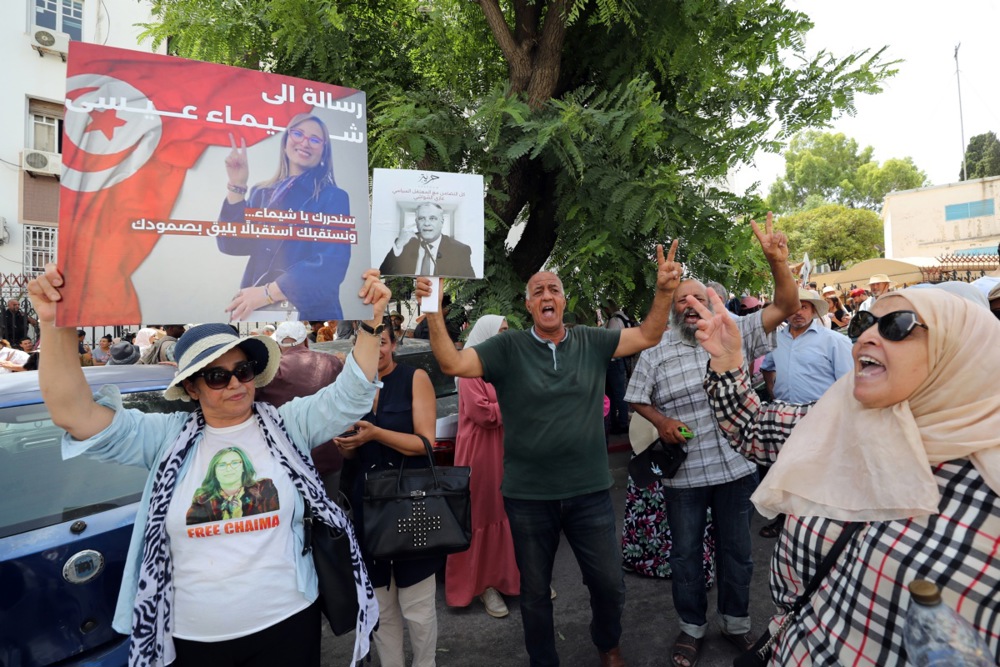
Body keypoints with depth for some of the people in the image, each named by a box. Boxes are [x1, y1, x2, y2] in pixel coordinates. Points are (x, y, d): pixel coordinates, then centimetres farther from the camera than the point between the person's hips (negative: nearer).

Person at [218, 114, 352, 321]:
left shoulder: (334, 198, -3)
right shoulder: (261, 193, 11)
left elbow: (331, 265, -16)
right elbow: (232, 244, 1)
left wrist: (268, 292, -22)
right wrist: (237, 186, -7)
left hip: (311, 311, -4)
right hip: (255, 311, 4)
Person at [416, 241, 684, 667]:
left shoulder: (591, 342, 0)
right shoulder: (508, 348, -7)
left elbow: (647, 336, 0)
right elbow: (453, 364, -16)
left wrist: (664, 291, -15)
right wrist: (433, 313, -28)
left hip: (589, 491, 2)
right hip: (527, 496, -1)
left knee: (609, 583, 16)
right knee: (534, 590, 18)